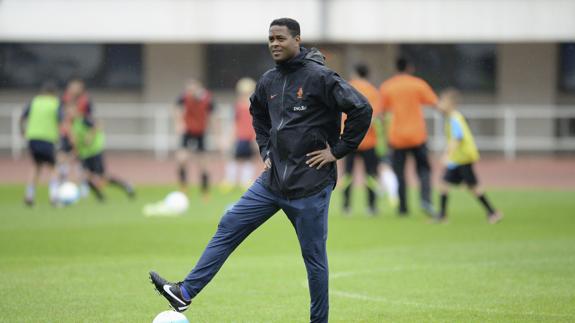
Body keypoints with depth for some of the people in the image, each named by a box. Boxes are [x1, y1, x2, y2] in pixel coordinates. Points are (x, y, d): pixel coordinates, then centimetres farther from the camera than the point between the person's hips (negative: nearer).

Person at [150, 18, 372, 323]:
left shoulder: (319, 77, -12)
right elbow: (258, 112, 30)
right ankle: (185, 292, 2)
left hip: (310, 183, -6)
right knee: (229, 227, 1)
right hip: (273, 179, 6)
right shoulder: (269, 81, 8)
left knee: (314, 256, 2)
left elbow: (362, 109, -16)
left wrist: (338, 150, -13)